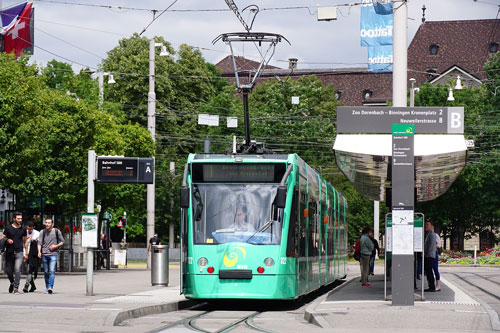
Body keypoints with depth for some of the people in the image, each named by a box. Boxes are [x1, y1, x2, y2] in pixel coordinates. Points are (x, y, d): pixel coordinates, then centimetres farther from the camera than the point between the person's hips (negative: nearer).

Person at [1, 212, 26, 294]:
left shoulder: (23, 229, 8)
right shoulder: (8, 228, 3)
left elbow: (25, 241, 16)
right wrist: (7, 240, -16)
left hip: (19, 252, 0)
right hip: (9, 252, 0)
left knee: (17, 270, -13)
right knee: (8, 270, 6)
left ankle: (16, 288, -11)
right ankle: (12, 282, 35)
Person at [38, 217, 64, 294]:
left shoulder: (57, 231, 5)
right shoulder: (43, 232, 8)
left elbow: (62, 242, 10)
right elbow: (39, 242, 2)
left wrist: (56, 246, -7)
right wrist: (39, 252, -13)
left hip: (53, 254, -3)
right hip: (44, 254, 3)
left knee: (52, 271, -17)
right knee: (46, 272, 8)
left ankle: (50, 287, -24)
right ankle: (47, 287, 21)